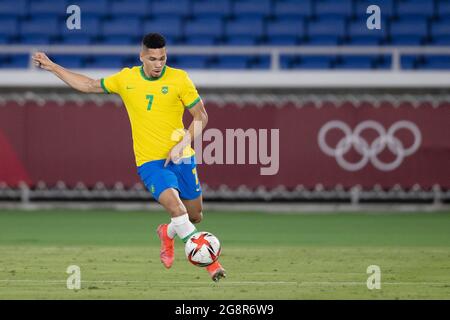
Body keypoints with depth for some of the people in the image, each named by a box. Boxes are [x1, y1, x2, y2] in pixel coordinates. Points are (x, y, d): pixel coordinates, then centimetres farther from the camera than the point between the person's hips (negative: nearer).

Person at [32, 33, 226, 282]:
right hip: (150, 163, -1)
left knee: (195, 216, 9)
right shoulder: (126, 79, 2)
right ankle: (210, 261, -16)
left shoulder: (179, 79, -4)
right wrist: (52, 67, 18)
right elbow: (89, 85, 17)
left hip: (181, 158, 1)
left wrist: (183, 144, -13)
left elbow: (201, 116, 1)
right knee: (176, 207, -25)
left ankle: (167, 233, 45)